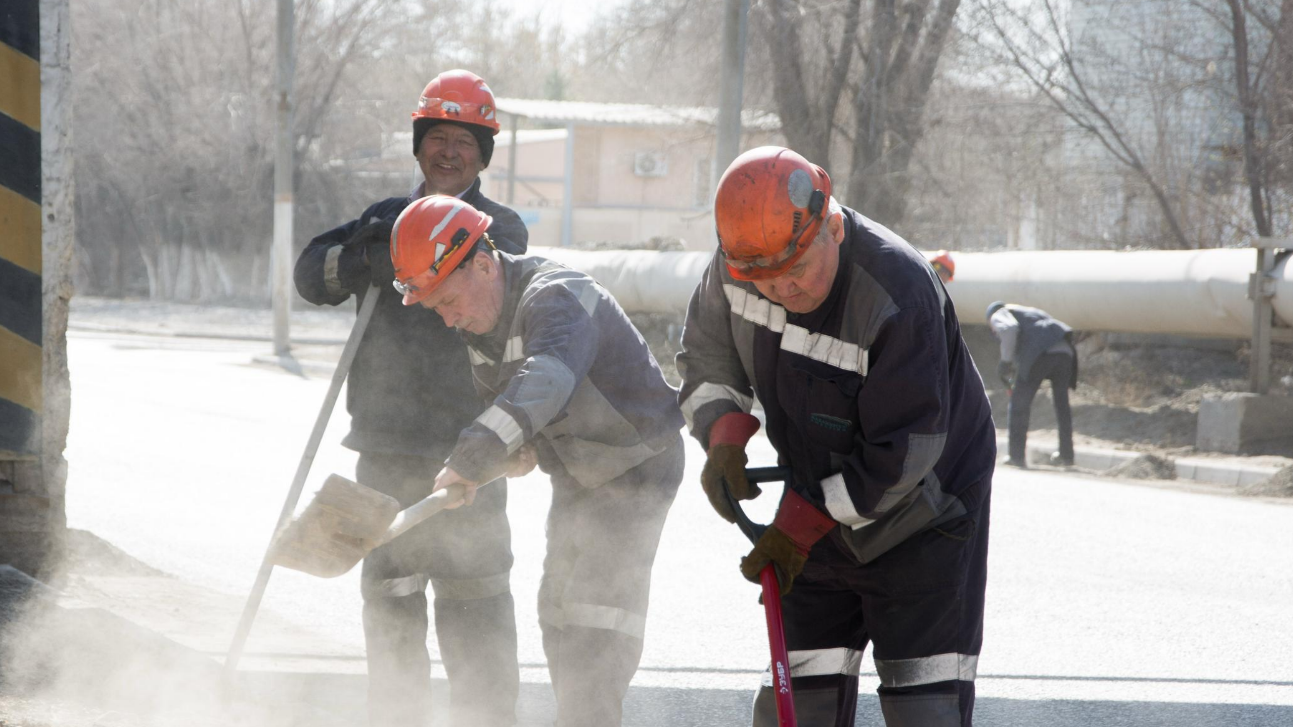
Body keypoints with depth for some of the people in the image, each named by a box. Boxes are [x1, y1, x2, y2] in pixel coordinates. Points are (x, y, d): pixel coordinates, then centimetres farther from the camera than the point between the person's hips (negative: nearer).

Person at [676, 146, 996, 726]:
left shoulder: (900, 293, -32)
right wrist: (723, 436, -14)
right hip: (820, 510, 6)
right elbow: (708, 355, 6)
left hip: (923, 511, -6)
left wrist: (801, 524, -23)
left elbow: (903, 454, -27)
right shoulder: (735, 263, -13)